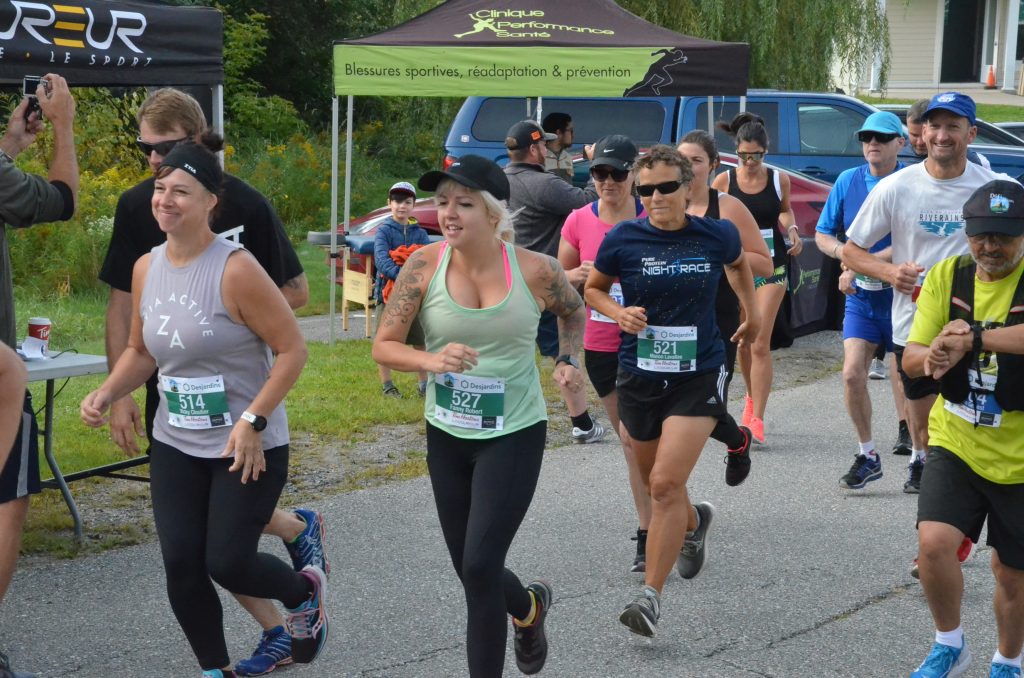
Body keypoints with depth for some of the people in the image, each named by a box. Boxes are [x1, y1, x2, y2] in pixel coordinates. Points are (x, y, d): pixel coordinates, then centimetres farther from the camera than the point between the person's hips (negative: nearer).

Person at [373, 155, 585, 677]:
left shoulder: (535, 271, -13)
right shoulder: (425, 265, -11)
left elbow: (573, 311, 10)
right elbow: (383, 346, -9)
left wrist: (570, 361, -6)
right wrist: (431, 361, -28)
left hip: (515, 435, -3)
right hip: (446, 436, 3)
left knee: (480, 567, -13)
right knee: (469, 571, 15)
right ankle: (529, 607, 49)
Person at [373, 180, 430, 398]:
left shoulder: (419, 232, 8)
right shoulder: (384, 230, -3)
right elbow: (381, 259, -18)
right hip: (389, 291, -3)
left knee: (422, 341, 7)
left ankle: (424, 384, 19)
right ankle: (386, 384, 16)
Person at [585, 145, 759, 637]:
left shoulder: (716, 237, -5)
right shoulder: (622, 239, -7)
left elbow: (739, 264, 19)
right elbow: (593, 288, 9)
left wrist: (751, 313, 26)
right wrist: (618, 312, -10)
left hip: (697, 378, -2)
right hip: (638, 376, 2)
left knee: (666, 484, -15)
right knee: (656, 482, 18)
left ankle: (651, 595, -8)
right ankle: (694, 522, 54)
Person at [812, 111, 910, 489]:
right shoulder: (848, 181, 4)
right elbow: (823, 235, 10)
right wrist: (845, 253, -11)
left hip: (902, 297, -3)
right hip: (861, 298, 3)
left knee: (905, 381, 3)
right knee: (853, 373, -7)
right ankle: (867, 455, 10)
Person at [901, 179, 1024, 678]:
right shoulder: (946, 276, -2)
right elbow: (911, 359, -3)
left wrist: (971, 338, -42)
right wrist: (933, 354, -25)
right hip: (956, 443, 2)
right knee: (934, 542, -17)